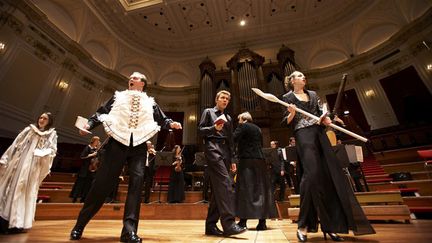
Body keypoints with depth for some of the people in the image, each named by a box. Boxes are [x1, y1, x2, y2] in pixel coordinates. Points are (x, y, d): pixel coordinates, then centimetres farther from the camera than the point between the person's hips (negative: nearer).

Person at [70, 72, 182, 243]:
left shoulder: (150, 103, 16)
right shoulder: (118, 96, 18)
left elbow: (162, 120, 12)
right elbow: (102, 112, 13)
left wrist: (171, 124, -8)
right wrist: (89, 125, -3)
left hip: (138, 146, 0)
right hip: (117, 142, 0)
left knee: (137, 181, -11)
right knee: (102, 181, 2)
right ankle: (80, 225, 21)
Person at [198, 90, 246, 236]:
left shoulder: (229, 118, 25)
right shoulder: (208, 112, 10)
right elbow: (200, 130, 0)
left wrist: (232, 160, 15)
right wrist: (214, 128, -18)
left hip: (225, 151, 6)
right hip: (213, 148, -6)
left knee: (218, 187, 4)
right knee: (225, 183, -20)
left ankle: (210, 225, 12)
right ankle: (228, 223, -19)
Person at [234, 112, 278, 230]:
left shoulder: (243, 126, -2)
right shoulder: (258, 129, 19)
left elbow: (233, 139, -12)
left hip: (247, 160, -6)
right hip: (260, 160, 7)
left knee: (245, 189, -3)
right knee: (261, 189, 7)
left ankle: (243, 221, 0)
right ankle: (262, 221, 10)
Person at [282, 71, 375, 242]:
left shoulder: (313, 94, 23)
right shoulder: (288, 97, 7)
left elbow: (322, 114, 20)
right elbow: (287, 122, 1)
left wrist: (326, 119, -2)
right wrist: (292, 113, -19)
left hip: (319, 133, 6)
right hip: (303, 135, -6)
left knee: (330, 174, 0)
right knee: (311, 173, -20)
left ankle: (329, 225, 10)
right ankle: (303, 225, -10)